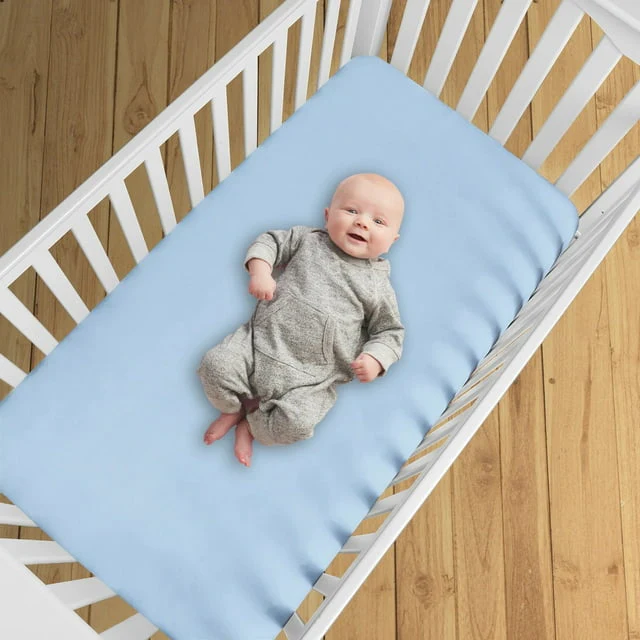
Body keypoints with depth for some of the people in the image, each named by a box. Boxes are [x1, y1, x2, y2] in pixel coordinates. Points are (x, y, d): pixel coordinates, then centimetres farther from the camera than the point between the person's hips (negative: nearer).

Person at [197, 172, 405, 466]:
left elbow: (390, 332, 7)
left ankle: (250, 423, 6)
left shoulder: (377, 285, 3)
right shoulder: (308, 240, 8)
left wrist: (375, 359, -13)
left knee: (297, 423, -26)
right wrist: (260, 270, -8)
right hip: (260, 342, 2)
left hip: (310, 378, -2)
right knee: (216, 364, -19)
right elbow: (270, 241, 13)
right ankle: (235, 407, 12)